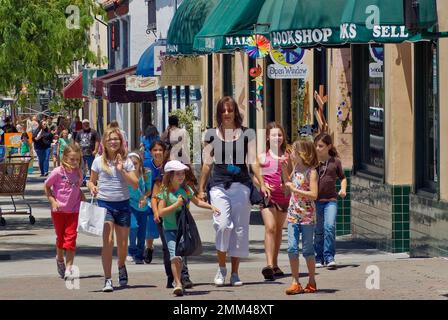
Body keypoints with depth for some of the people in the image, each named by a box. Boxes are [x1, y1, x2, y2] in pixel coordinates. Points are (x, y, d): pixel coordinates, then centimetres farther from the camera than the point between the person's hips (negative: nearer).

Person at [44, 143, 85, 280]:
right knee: (61, 237, 13)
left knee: (71, 238, -7)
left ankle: (69, 268, -8)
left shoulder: (79, 173, 0)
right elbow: (46, 186, -2)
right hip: (58, 210, -2)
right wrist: (52, 201, -12)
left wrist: (85, 200, 4)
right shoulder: (58, 172, -12)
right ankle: (60, 259, 41)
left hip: (73, 211, 2)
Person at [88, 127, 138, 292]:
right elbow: (92, 181, 11)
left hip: (123, 204, 2)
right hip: (104, 204, -2)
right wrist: (92, 188, -12)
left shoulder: (126, 161, 3)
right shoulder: (98, 161, 2)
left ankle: (121, 266, 43)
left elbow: (135, 184, -4)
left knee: (122, 244, 10)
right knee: (107, 242, -15)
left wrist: (122, 170, -14)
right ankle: (108, 280, -15)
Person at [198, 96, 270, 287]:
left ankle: (235, 273, 11)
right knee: (222, 224, -17)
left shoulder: (246, 134, 6)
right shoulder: (212, 135, 9)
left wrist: (262, 184, -3)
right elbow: (207, 164, 14)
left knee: (240, 228, 2)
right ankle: (221, 267, -1)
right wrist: (201, 189, 13)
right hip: (218, 185, 0)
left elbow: (253, 162, 6)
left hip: (241, 184, 0)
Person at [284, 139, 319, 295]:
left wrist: (295, 190, -19)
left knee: (307, 250, 3)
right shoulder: (295, 168, 9)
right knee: (292, 248, -1)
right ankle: (295, 282, 4)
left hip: (307, 216, -6)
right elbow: (287, 182, 27)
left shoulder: (311, 172, -11)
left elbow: (314, 195, -19)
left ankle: (312, 282, 15)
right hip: (293, 214, 6)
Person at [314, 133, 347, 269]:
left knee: (330, 227, -16)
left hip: (331, 200, -1)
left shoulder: (335, 161, 5)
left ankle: (329, 257, -11)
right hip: (315, 200, 1)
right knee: (318, 231, 7)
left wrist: (343, 189, 2)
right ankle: (319, 258, 18)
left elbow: (342, 177, 18)